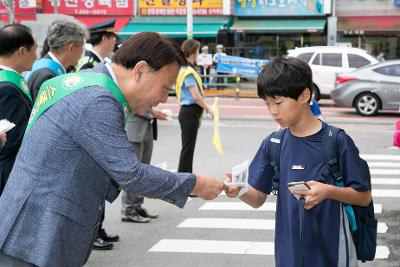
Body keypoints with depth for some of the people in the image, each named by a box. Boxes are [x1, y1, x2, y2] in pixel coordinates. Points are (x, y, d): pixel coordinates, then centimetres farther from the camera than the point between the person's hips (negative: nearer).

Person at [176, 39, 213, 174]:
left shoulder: (185, 69, 13)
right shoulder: (189, 72, -17)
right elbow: (196, 96, -21)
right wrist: (207, 108, -7)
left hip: (189, 112, 10)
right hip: (190, 113, -10)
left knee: (189, 147, 15)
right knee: (187, 147, -4)